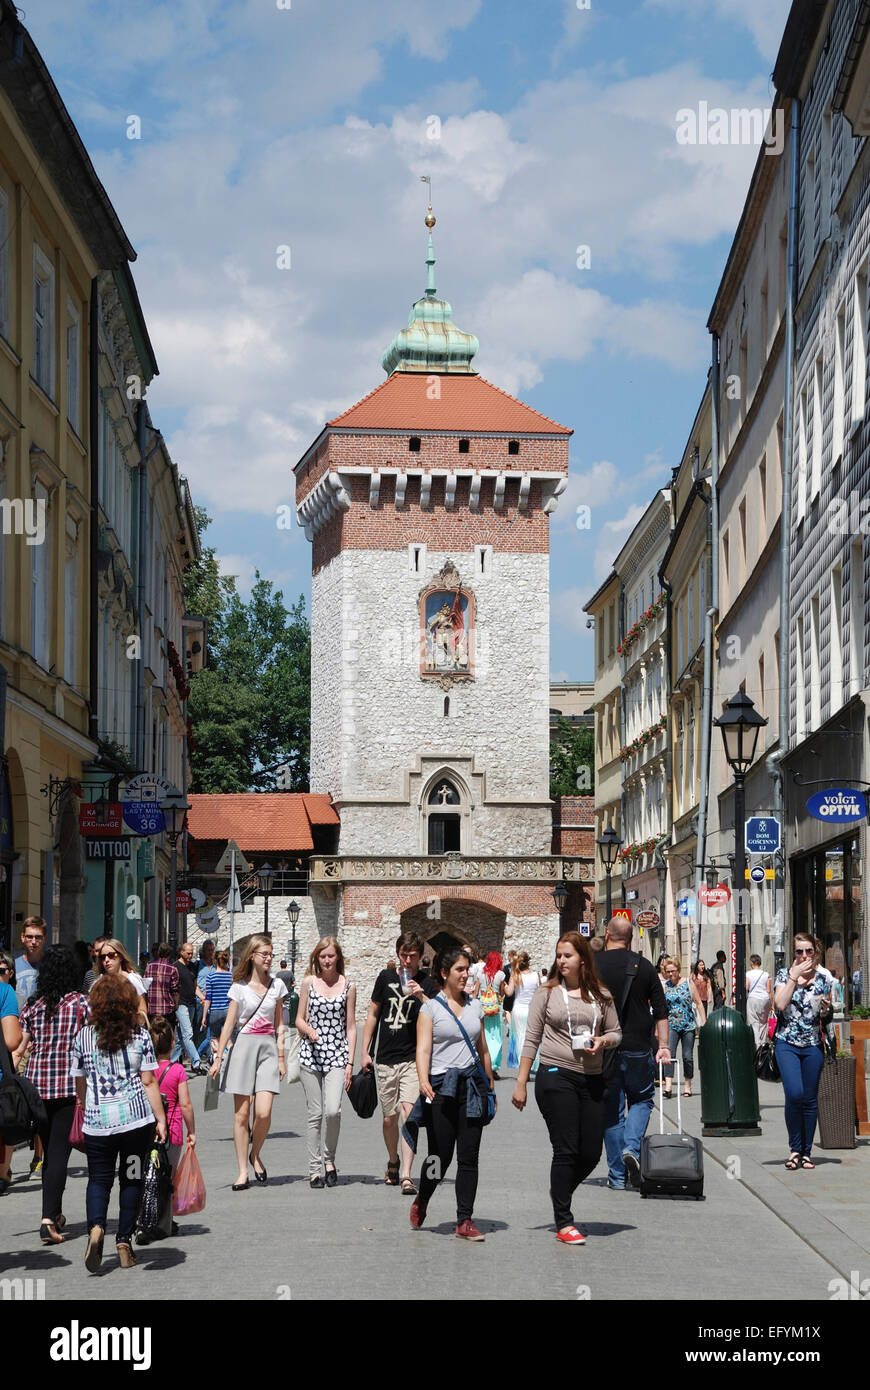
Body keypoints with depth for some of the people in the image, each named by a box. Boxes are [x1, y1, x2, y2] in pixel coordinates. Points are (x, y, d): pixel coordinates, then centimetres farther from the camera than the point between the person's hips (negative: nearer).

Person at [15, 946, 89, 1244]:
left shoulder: (33, 1006, 5)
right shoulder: (82, 1003, -4)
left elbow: (18, 1048, 3)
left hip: (37, 1085, 4)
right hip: (70, 1085, -4)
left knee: (48, 1151, 17)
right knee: (59, 1152, -4)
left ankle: (55, 1213, 29)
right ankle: (49, 1219, -14)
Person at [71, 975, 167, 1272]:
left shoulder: (83, 1037, 0)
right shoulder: (140, 1035, -3)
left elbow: (79, 1085, 9)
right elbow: (148, 1082, -4)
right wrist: (161, 1119, 3)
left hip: (97, 1121, 0)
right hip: (137, 1118, 0)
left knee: (98, 1179, 9)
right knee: (132, 1179, 11)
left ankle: (95, 1226, -17)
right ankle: (124, 1242, 10)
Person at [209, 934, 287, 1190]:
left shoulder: (277, 985, 9)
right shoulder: (239, 987, 2)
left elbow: (279, 1025, 12)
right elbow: (229, 1025, 4)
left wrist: (281, 1058, 8)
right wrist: (218, 1058, -1)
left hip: (268, 1048, 1)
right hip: (244, 1046, -1)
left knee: (264, 1112, -12)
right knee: (242, 1113, -1)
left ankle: (255, 1155, 14)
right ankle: (243, 1171, 5)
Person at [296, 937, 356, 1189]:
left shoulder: (348, 986, 5)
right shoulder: (309, 982, 7)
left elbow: (350, 1026, 6)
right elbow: (299, 1019, 10)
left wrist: (350, 1062, 0)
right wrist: (309, 1030, -12)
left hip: (337, 1055, -1)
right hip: (311, 1054, 1)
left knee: (332, 1110, -17)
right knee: (315, 1113, 0)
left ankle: (328, 1159, 4)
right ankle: (315, 1169, 8)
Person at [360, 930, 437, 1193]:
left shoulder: (427, 983, 2)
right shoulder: (386, 977, 8)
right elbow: (372, 1015, 15)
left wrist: (422, 997, -21)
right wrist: (364, 1051, 10)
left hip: (413, 1059, -3)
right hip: (385, 1060, 3)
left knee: (408, 1112, -17)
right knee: (389, 1118, 10)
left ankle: (406, 1175, -19)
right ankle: (393, 1162, 35)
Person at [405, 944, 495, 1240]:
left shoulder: (475, 1006, 13)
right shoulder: (431, 1008, 0)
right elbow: (423, 1049, -10)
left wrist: (490, 1088, 20)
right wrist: (423, 1081, -25)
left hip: (471, 1086, 4)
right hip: (441, 1087, -4)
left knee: (469, 1157, -1)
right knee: (440, 1155, -2)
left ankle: (465, 1221, 2)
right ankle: (421, 1201, 27)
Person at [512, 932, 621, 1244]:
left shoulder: (601, 995, 8)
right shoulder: (548, 993, 2)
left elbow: (616, 1033, 17)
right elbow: (532, 1039, 3)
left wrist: (603, 1040, -8)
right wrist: (520, 1083, -1)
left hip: (592, 1079, 4)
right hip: (556, 1076, -3)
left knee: (591, 1154, 4)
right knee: (566, 1150, -7)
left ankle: (560, 1199, 31)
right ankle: (563, 1223, 0)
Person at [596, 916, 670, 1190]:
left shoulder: (593, 966, -2)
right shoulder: (645, 966, 3)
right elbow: (660, 1010, 1)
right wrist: (663, 1045, 2)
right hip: (638, 1049, 1)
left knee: (611, 1110, 7)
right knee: (642, 1099, 20)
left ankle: (617, 1175, 8)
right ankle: (632, 1147, -5)